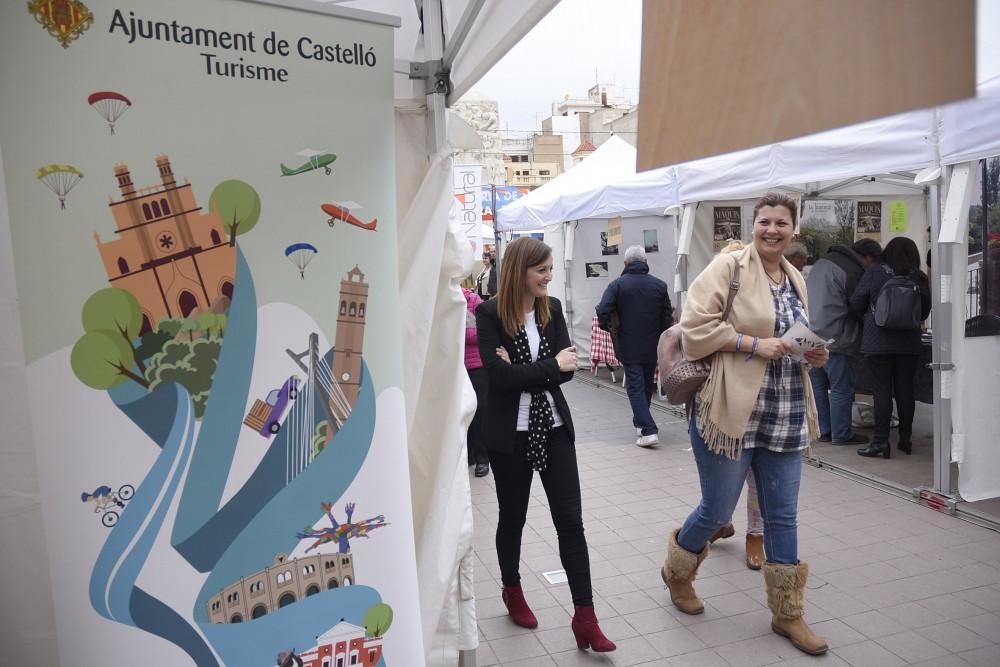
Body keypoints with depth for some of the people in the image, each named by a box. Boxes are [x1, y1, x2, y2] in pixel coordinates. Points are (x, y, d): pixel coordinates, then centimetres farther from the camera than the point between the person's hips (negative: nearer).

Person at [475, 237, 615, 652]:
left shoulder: (552, 308, 2)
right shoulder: (489, 313, -11)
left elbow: (567, 368, -4)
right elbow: (499, 375, -19)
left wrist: (521, 370, -16)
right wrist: (550, 366, -14)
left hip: (554, 428, 3)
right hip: (510, 433, -3)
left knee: (570, 521, 2)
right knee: (512, 517, 15)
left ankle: (585, 618, 11)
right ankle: (512, 592, 39)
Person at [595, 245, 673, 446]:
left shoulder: (617, 285, -10)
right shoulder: (659, 285, 0)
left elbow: (603, 312, -19)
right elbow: (668, 318, 3)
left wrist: (608, 327, 2)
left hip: (629, 347, -3)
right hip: (653, 347, 4)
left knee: (635, 387, 0)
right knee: (647, 385, 19)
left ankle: (648, 430, -11)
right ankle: (640, 421, 35)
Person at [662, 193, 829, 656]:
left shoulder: (795, 279, 14)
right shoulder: (728, 267, -9)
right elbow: (696, 326, -16)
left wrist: (813, 354, 5)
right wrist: (754, 344, -20)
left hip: (785, 418, 6)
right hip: (731, 411, -6)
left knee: (782, 517, 12)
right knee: (716, 511, 7)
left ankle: (787, 614, 28)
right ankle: (676, 572, 36)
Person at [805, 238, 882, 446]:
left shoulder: (825, 260, 13)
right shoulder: (854, 273, -13)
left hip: (809, 333, 9)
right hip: (832, 338, -9)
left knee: (817, 385, 14)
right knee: (842, 388, 3)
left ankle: (823, 431, 23)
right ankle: (841, 434, 10)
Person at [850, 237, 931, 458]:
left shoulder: (874, 272, -4)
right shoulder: (919, 278, 5)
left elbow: (856, 303, -2)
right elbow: (925, 312, 11)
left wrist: (869, 316, 17)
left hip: (878, 342, -3)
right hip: (909, 343, 3)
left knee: (882, 391, -3)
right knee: (905, 391, 10)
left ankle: (880, 442, -3)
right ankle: (905, 439, 19)